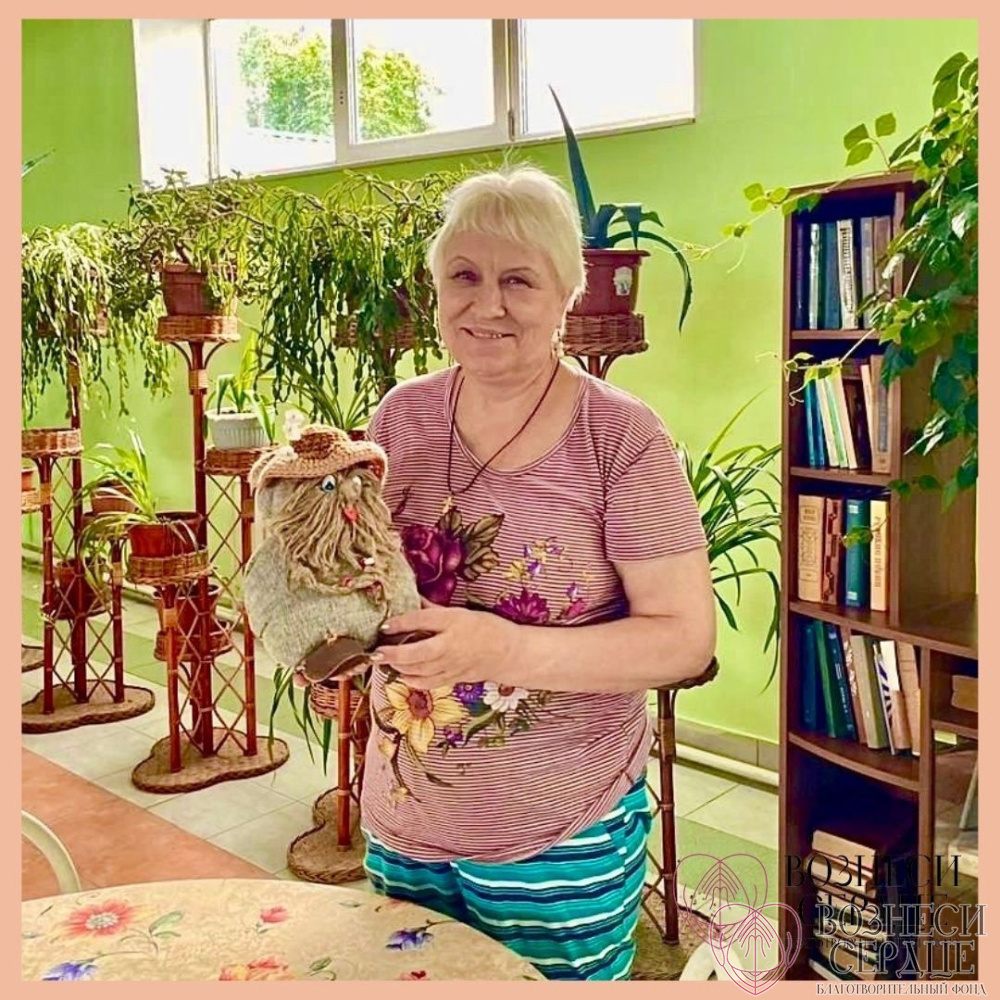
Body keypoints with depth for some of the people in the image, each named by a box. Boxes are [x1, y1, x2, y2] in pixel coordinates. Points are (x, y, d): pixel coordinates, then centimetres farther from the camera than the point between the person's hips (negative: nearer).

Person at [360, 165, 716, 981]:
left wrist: (503, 649, -26)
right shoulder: (401, 418, -2)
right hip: (402, 820, 5)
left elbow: (687, 638, -16)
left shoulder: (621, 437, -16)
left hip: (563, 838, -4)